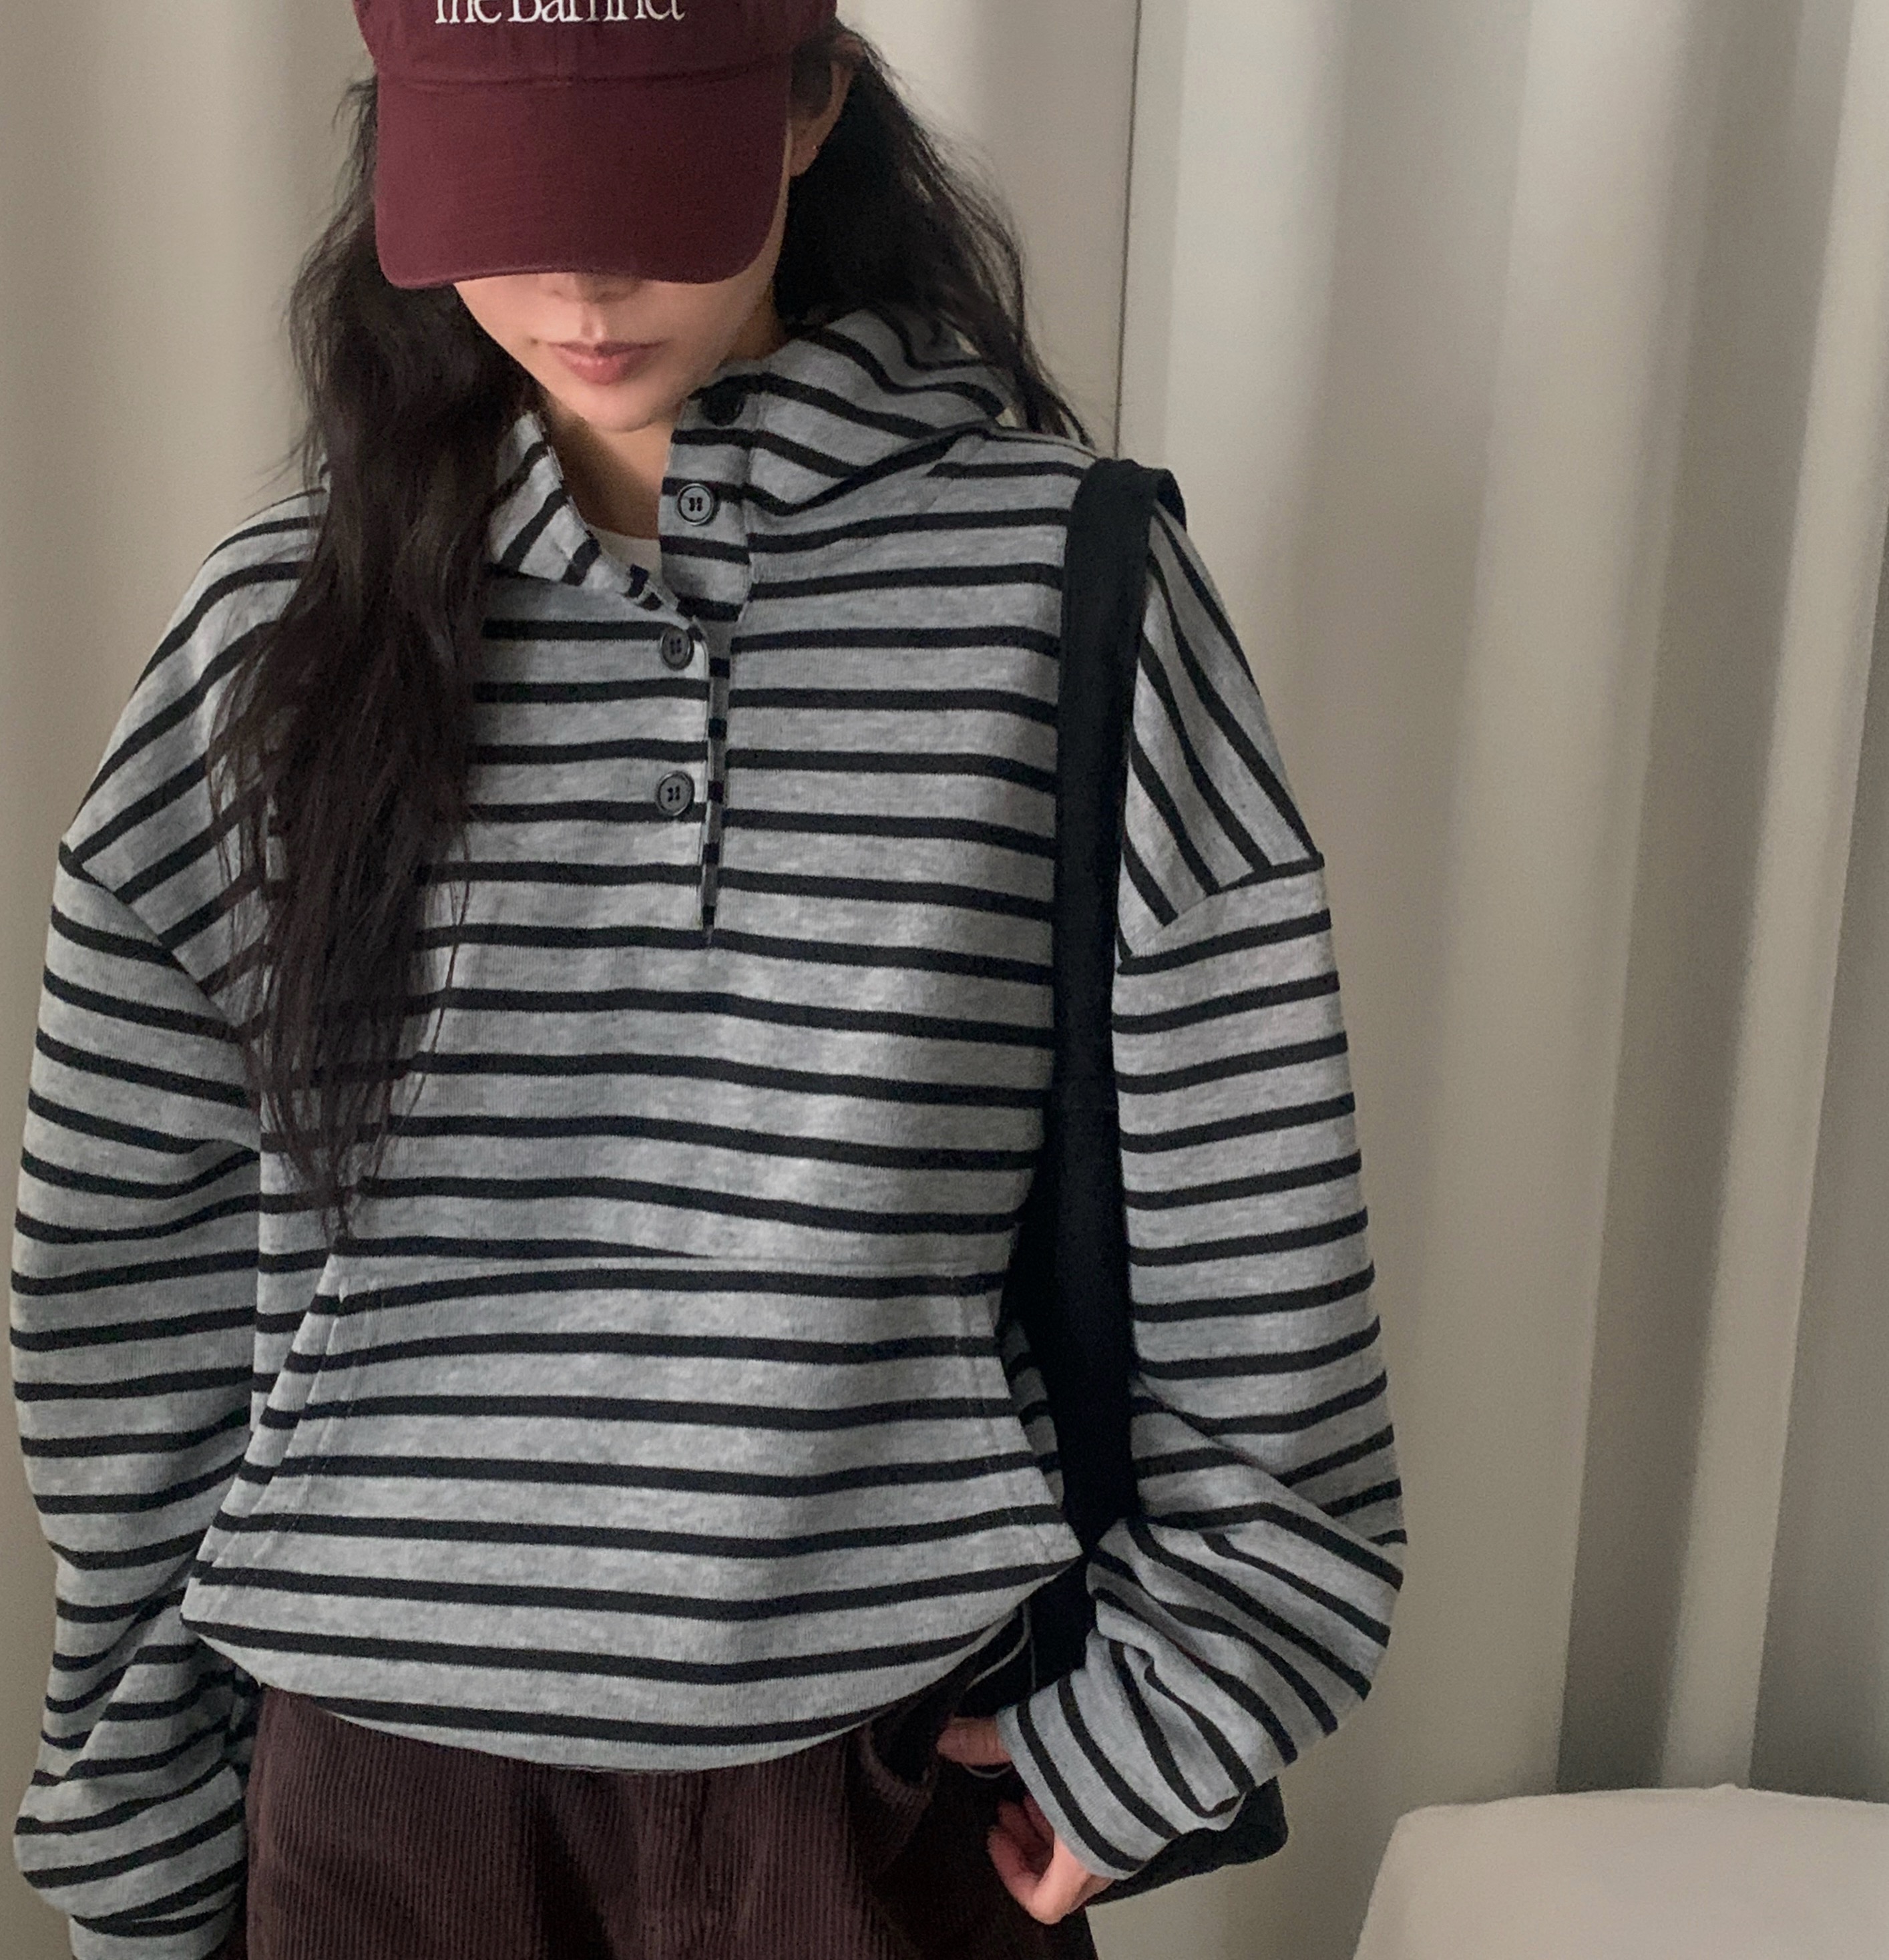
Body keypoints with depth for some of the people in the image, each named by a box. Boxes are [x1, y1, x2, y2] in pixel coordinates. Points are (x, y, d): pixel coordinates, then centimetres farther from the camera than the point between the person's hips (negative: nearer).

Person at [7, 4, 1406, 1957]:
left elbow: (1244, 1222, -5)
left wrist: (1161, 1715, -3)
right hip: (381, 1768, 2)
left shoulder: (1063, 583, -9)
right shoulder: (281, 627, -3)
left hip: (882, 1770, -1)